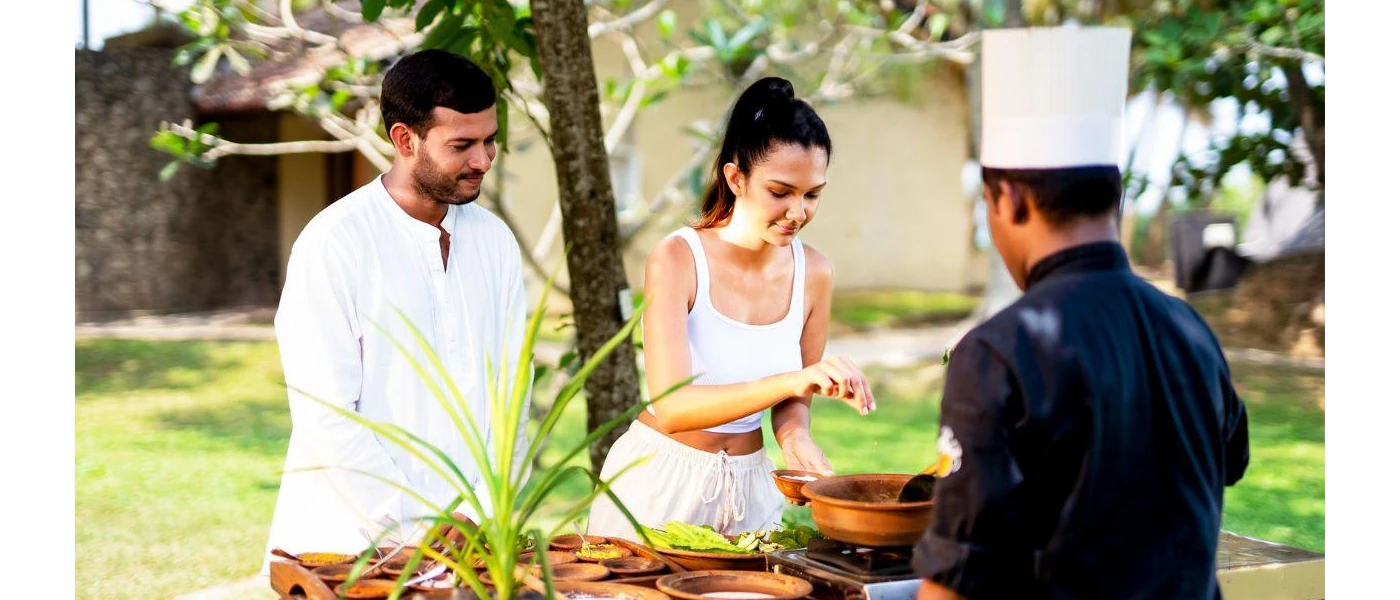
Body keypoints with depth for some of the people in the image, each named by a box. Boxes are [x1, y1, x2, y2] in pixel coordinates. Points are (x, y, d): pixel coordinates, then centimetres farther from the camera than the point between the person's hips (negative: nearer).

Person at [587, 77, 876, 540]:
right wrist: (793, 380, -38)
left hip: (750, 486, 4)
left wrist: (796, 437, -15)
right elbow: (671, 407, -28)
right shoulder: (676, 259, -17)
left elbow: (791, 402, 8)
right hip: (660, 484, -4)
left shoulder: (813, 272, -4)